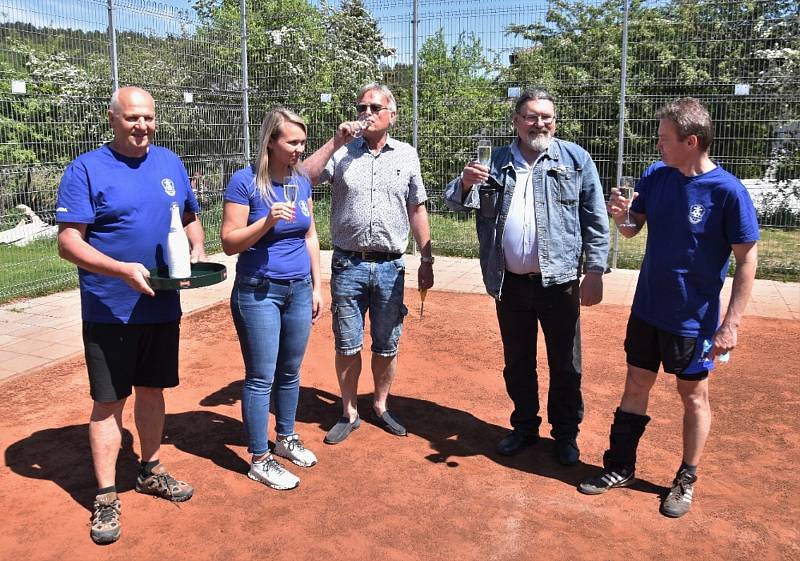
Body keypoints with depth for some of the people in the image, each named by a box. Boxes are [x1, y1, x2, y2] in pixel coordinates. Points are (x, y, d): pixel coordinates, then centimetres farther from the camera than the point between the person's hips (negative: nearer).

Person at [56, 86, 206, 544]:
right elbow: (69, 241, -13)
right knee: (109, 402, 3)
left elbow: (191, 218, 18)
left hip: (163, 307, 5)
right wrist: (124, 270, -26)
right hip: (110, 312, -4)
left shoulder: (170, 163, 7)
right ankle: (106, 497, 17)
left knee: (153, 390, 17)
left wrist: (198, 251, -3)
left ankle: (151, 471, 35)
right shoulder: (86, 169, -8)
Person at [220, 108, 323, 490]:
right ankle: (259, 459, 14)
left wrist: (316, 286, 11)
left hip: (298, 290, 6)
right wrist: (268, 221, -26)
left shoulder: (301, 182, 5)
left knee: (290, 372, 17)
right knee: (261, 377, 1)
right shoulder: (245, 181, -12)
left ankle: (286, 438, 35)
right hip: (258, 292, -6)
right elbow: (229, 243, -12)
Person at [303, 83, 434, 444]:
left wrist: (427, 260, 8)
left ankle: (381, 407, 31)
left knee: (387, 346, 11)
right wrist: (336, 142, -14)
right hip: (348, 265, -1)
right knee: (347, 346, 7)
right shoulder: (341, 152, 2)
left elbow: (417, 210, 10)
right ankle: (349, 414, 23)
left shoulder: (406, 155, 7)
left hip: (390, 266, 1)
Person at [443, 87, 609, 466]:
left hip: (558, 281, -2)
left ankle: (566, 433, 28)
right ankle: (524, 426, 34)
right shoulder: (495, 162, 7)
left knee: (566, 365, 9)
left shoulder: (576, 159, 1)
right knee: (517, 363, 16)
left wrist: (595, 270, -9)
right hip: (510, 283, 2)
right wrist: (466, 183, -20)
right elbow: (455, 203, 2)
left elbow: (595, 220, -1)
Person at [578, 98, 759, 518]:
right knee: (636, 385, 14)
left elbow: (747, 260, -13)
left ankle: (687, 480, 30)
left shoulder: (728, 192, -18)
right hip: (647, 309, 5)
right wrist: (620, 215, -16)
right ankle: (620, 467, 29)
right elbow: (632, 229, 7)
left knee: (693, 394, 12)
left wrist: (731, 323, -16)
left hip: (694, 318, -5)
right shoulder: (655, 177, -3)